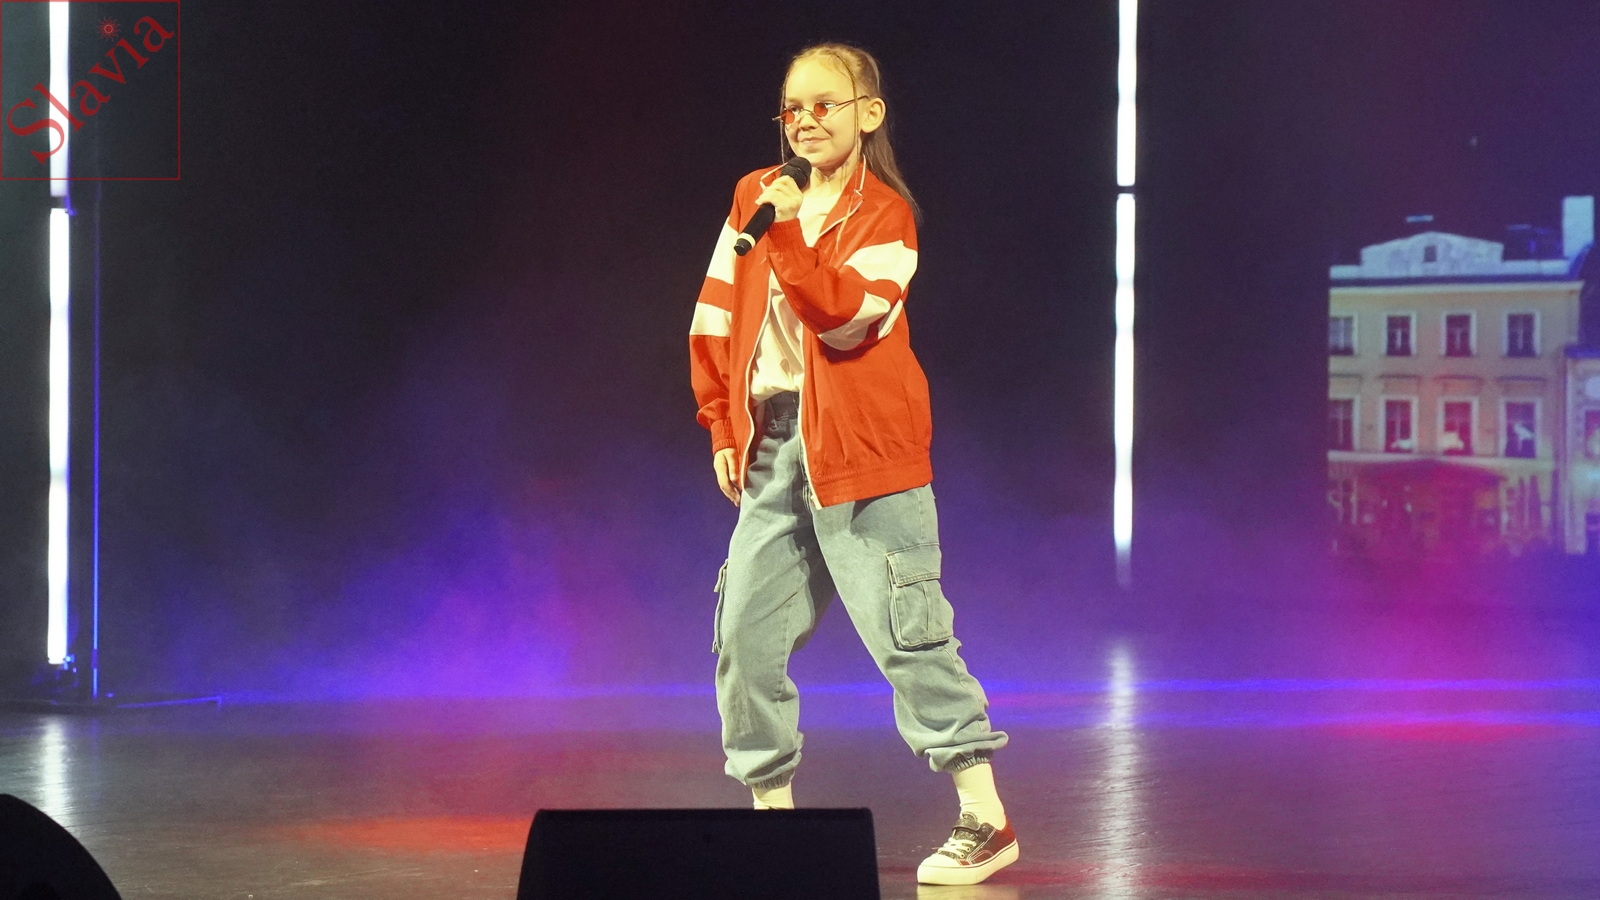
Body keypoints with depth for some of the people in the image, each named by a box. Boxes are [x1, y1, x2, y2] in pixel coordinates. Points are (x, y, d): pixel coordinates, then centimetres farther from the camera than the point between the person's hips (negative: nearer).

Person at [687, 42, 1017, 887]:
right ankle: (771, 810, 18)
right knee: (746, 635, 6)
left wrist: (788, 233, -25)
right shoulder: (754, 196, 11)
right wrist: (722, 427, 8)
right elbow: (716, 318, 13)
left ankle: (985, 819, -3)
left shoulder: (884, 214, -5)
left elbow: (844, 316, -19)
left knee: (903, 626, -8)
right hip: (771, 440, 6)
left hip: (858, 444, -6)